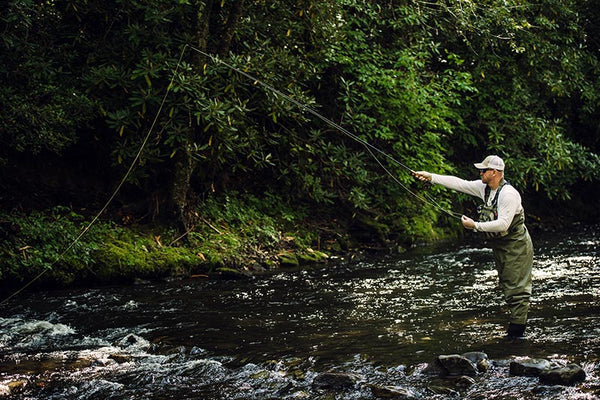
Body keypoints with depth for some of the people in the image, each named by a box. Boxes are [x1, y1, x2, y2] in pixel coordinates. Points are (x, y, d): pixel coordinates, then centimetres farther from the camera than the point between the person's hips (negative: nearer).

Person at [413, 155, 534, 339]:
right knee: (508, 287, 11)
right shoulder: (484, 188, 4)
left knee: (517, 288, -9)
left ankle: (517, 332, -9)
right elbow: (459, 183, 6)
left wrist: (475, 226, -23)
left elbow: (503, 224, -28)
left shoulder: (508, 194, -22)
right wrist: (431, 177, 2)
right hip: (500, 246, 9)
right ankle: (516, 325, 17)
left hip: (516, 246, -9)